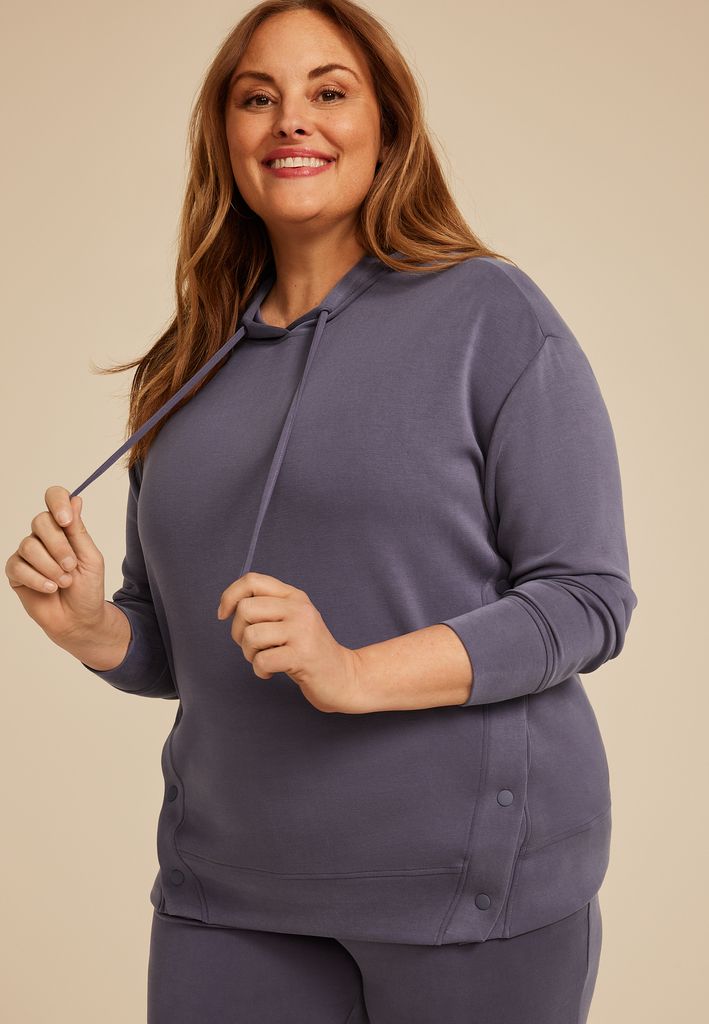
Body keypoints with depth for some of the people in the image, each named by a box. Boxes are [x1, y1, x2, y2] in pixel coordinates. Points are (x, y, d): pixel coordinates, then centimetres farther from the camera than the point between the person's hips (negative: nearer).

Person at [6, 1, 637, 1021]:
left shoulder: (492, 316, -6)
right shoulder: (192, 369, 10)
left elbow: (589, 599, -11)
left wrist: (355, 674, -22)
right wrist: (90, 627, -6)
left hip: (474, 876, -4)